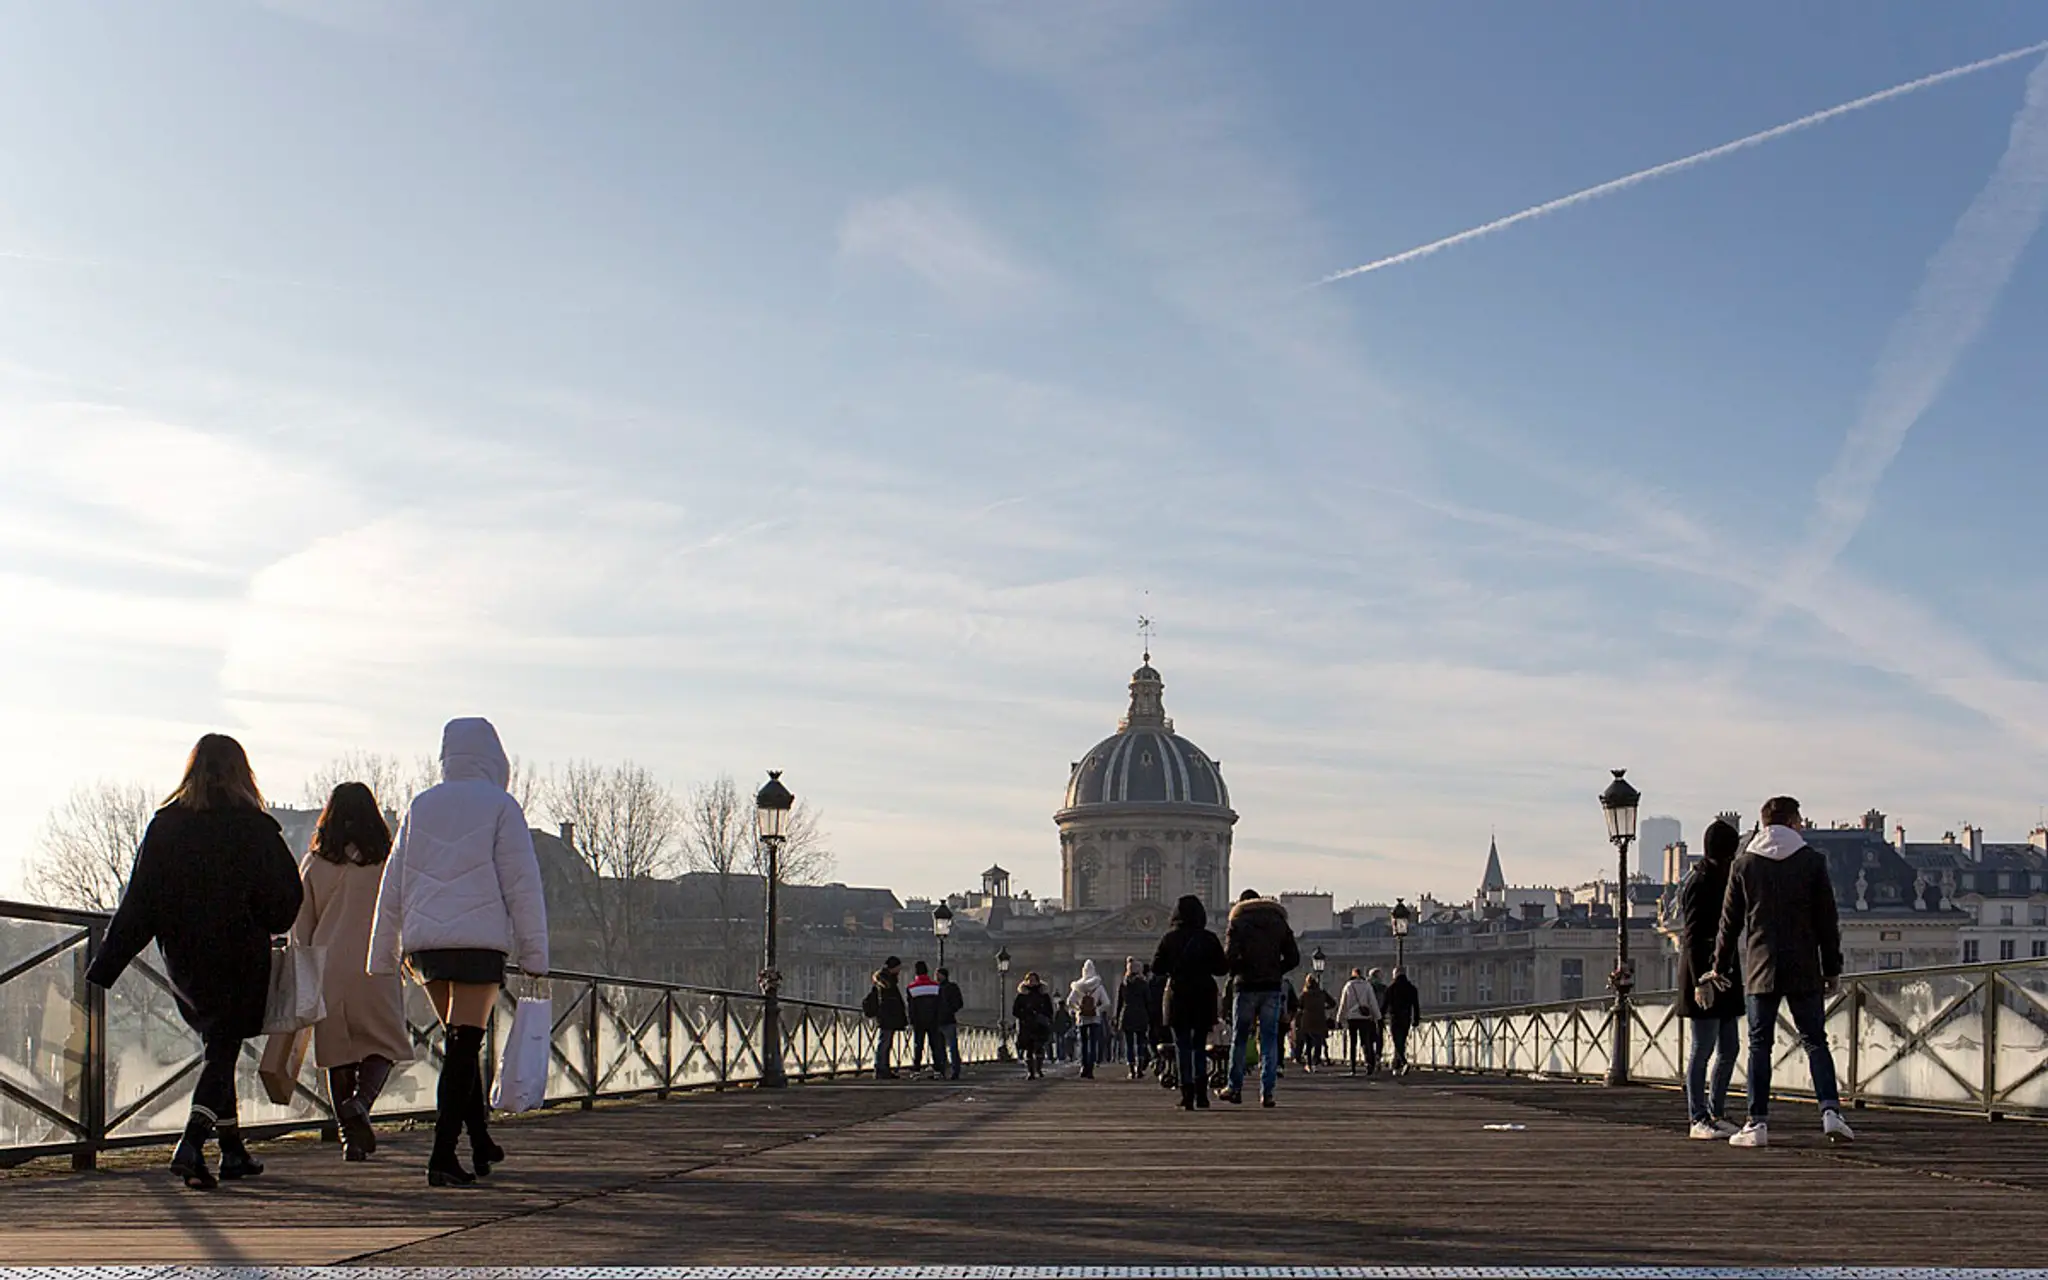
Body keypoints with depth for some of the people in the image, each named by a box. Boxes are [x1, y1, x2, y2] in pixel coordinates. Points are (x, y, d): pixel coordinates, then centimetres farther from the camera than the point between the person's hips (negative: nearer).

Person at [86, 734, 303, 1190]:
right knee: (222, 1050, -2)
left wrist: (105, 966, 1)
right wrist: (262, 928, 16)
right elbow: (286, 899, -6)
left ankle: (233, 1150, 22)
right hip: (239, 959, -4)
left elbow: (138, 904, -1)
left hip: (183, 960, 4)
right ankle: (192, 1144, -22)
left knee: (217, 1045, 18)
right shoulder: (255, 827, -8)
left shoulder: (165, 825, 1)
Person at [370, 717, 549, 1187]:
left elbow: (393, 885, 15)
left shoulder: (421, 806, 12)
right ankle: (442, 1155, -13)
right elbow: (521, 884, -3)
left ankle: (481, 1143, 24)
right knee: (464, 1046, -6)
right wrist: (533, 952, 0)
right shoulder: (500, 806, -1)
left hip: (424, 942, 5)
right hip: (479, 940, -5)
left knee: (459, 1041, 18)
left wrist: (383, 955, 21)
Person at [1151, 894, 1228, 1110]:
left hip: (1178, 997, -1)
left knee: (1182, 1046, 4)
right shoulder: (1209, 939, -2)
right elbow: (1221, 968, 1)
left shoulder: (1169, 938, -4)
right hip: (1203, 997, 1)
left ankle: (1187, 1095, -5)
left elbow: (1156, 968, -2)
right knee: (1200, 1046, 13)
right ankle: (1201, 1094, 3)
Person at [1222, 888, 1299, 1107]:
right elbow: (1293, 959, 6)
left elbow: (1230, 956, -10)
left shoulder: (1237, 923, 2)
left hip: (1247, 987, -2)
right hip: (1273, 988, 2)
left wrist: (1236, 972, 9)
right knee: (1269, 1040, 3)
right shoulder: (1280, 923, 11)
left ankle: (1235, 1088, 10)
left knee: (1239, 1039, 9)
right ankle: (1266, 1093, -2)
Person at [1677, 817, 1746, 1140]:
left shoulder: (1720, 879, 17)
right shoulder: (1699, 882, -12)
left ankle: (1716, 1114, 17)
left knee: (1729, 1047, 10)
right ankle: (1698, 1119, 0)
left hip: (1722, 971, 9)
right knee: (1703, 1048, -5)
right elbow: (1692, 935, -18)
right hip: (1702, 971, -9)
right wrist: (1701, 979, -24)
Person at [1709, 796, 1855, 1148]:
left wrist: (1720, 968, 15)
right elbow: (1827, 921, 2)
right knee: (1815, 1042, 7)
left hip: (1760, 969, 0)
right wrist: (1833, 969, 8)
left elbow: (1730, 921, 7)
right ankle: (1830, 1111, -7)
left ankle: (1758, 1123, 0)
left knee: (1760, 1045, 4)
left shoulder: (1744, 864, 4)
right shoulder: (1812, 861, 1)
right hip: (1804, 971, 0)